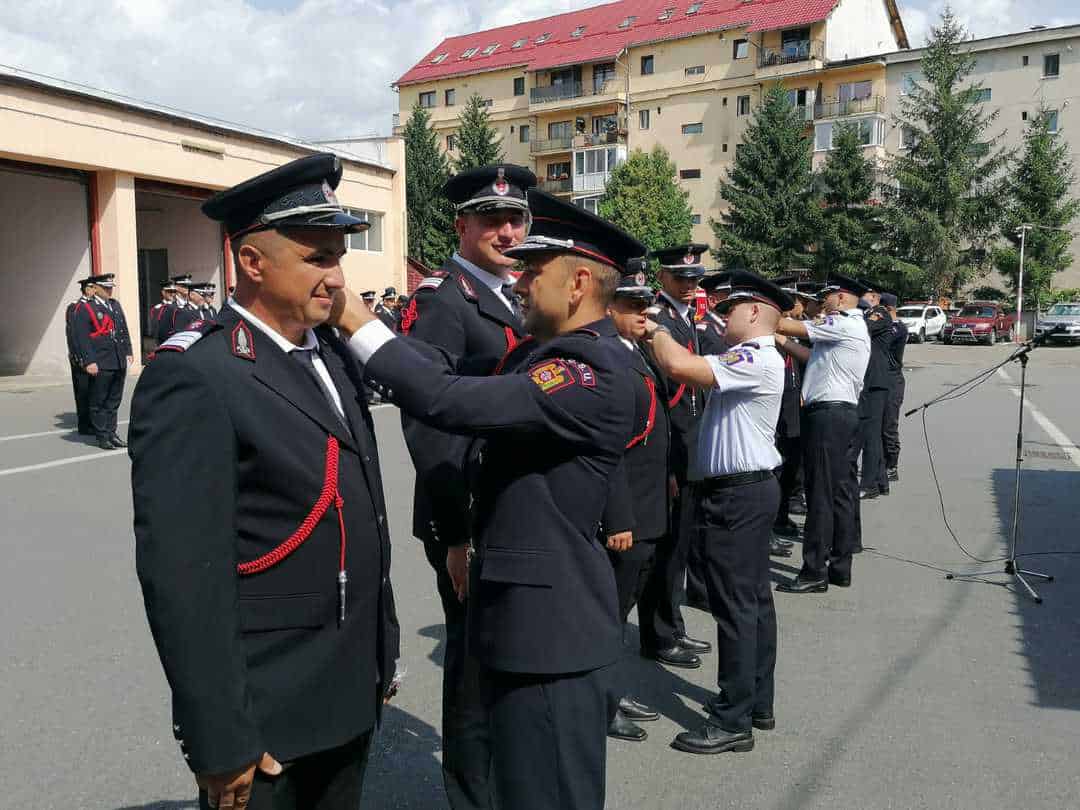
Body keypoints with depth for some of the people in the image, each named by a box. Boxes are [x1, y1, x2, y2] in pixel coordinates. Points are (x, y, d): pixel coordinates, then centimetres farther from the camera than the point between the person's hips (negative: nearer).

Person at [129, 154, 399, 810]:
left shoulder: (335, 355, 7)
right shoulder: (193, 377, -18)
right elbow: (183, 574, -21)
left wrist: (383, 652, 15)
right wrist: (220, 744, -18)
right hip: (265, 719, -7)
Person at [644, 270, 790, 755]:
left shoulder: (758, 360, -18)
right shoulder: (750, 358, 15)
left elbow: (680, 366, -29)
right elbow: (689, 370, 11)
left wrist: (655, 328, -13)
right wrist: (659, 333, 3)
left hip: (737, 494, -11)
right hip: (751, 488, 11)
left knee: (735, 603, -4)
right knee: (754, 597, 16)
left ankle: (733, 722, 6)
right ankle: (757, 702, 29)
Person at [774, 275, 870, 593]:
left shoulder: (842, 324, -10)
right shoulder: (855, 327, 20)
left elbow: (787, 326, -12)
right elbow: (815, 358, 19)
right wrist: (783, 342, 15)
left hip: (827, 414, -10)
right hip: (847, 412, 10)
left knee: (821, 494, -6)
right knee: (844, 491, 11)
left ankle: (814, 572, -2)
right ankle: (840, 567, 18)